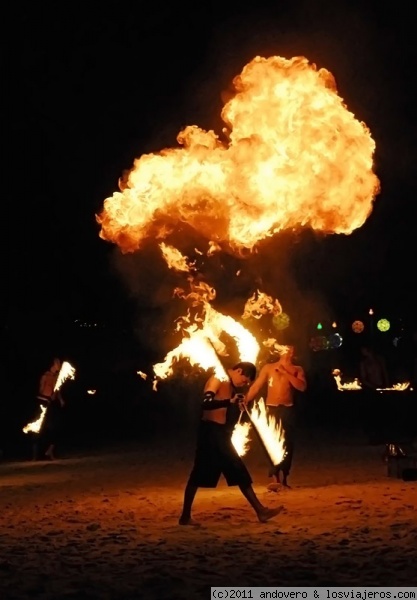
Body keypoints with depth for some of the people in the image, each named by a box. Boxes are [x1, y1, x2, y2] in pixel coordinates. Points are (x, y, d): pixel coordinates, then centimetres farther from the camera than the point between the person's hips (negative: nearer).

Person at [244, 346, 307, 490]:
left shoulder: (297, 369, 10)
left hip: (288, 409, 1)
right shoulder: (268, 367, 9)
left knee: (287, 444, 3)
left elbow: (302, 387, -7)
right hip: (271, 409, -1)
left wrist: (286, 373, -12)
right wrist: (244, 403, -5)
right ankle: (276, 479, -16)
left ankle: (285, 478, 14)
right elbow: (255, 387, 4)